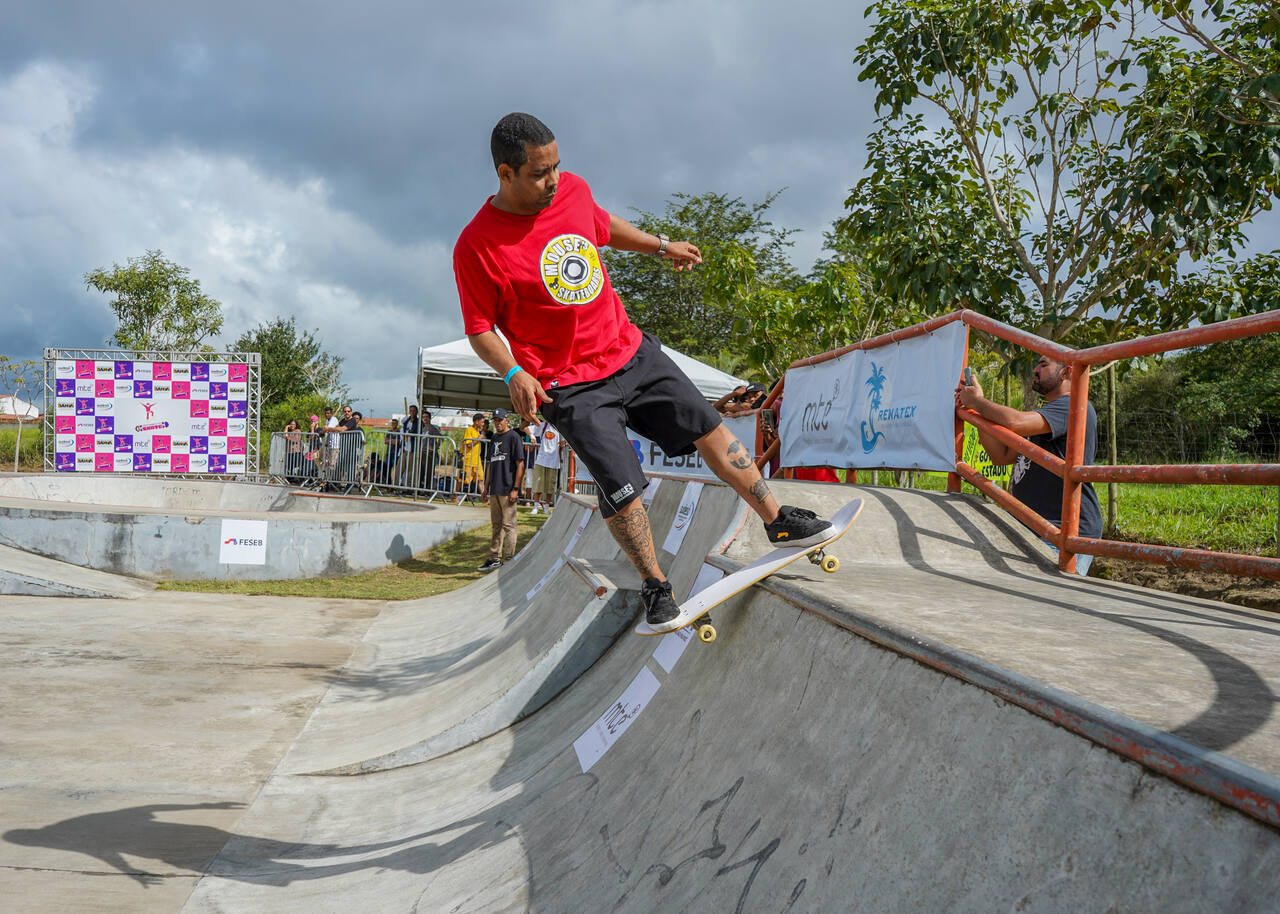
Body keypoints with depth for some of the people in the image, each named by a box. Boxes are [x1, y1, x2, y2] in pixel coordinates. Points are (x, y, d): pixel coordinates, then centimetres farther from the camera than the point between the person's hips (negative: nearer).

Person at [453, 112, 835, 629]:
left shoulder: (572, 190, 0)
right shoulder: (476, 247, -16)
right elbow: (479, 328, -9)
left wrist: (661, 246, 27)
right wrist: (512, 373, -24)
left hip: (630, 350, 6)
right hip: (571, 386, -6)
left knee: (707, 427, 6)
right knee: (622, 488, -10)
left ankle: (779, 522, 21)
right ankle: (655, 588, 12)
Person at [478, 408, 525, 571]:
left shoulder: (514, 437, -6)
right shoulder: (494, 438, 18)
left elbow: (520, 464, -11)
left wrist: (515, 488, -16)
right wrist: (486, 486, 19)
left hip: (508, 490, -8)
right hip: (494, 490, 8)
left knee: (508, 524, -5)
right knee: (496, 525, 13)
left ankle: (509, 561, -2)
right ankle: (494, 558, 19)